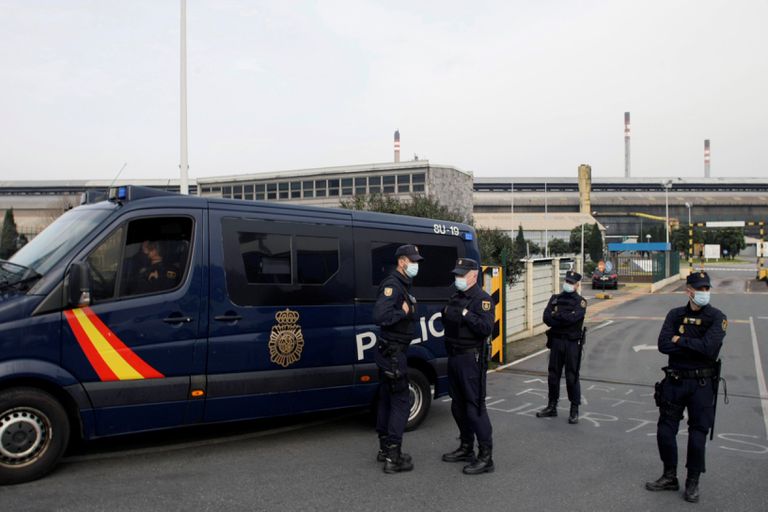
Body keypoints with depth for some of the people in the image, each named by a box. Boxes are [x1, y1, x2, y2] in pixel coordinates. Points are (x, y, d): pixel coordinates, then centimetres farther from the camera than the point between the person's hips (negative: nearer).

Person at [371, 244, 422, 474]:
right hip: (392, 352, -10)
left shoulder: (404, 285, 16)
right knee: (401, 402, -6)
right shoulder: (392, 284, -17)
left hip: (391, 351, 10)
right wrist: (403, 312, -20)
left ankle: (385, 449, 27)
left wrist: (407, 311, 1)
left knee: (387, 400, 16)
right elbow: (380, 316, -30)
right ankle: (393, 458, -2)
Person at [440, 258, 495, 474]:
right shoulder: (455, 297, 15)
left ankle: (486, 457, -1)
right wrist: (446, 313, 5)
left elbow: (487, 328, -23)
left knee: (475, 407, -7)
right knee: (458, 406, 16)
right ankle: (466, 448, 30)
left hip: (471, 359, -9)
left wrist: (466, 314, -25)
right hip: (454, 358, 9)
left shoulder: (482, 299, -11)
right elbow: (447, 323, 23)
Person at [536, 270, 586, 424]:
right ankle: (552, 407, 23)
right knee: (553, 375, 11)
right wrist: (564, 319, -14)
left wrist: (556, 316, -9)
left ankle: (574, 411, 9)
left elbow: (573, 317, -21)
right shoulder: (555, 299, 9)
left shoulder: (580, 301, -3)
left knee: (572, 377, -1)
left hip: (572, 343, -4)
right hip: (556, 341, 4)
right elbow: (546, 318, -3)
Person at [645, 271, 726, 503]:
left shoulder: (716, 317, -8)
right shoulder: (675, 315, 2)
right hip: (674, 381, 3)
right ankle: (670, 477, 26)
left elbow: (709, 348, -23)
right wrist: (695, 347, -17)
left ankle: (693, 483, 23)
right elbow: (663, 345, -11)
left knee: (697, 436, 5)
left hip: (702, 384, -3)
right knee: (665, 431, 9)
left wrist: (680, 340, -13)